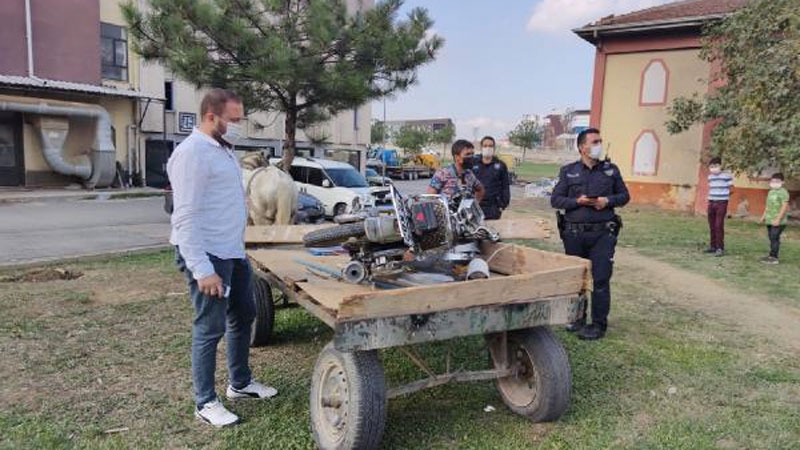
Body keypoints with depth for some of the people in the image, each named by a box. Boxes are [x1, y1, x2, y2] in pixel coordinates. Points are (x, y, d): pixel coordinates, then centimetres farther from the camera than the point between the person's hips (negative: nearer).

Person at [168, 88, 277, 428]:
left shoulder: (223, 149, 14)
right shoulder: (192, 153, -16)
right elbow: (186, 218, -22)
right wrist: (202, 270, -26)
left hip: (234, 252, 10)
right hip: (208, 256, -10)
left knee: (243, 317, 18)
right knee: (210, 329, 0)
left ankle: (240, 383, 34)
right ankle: (206, 403, 16)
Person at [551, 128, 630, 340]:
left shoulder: (611, 169, 8)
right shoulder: (568, 171, 6)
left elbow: (624, 195, 13)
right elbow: (555, 199, 4)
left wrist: (608, 200, -7)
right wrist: (577, 201, -13)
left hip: (602, 233, -1)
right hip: (574, 233, 1)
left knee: (600, 279, -4)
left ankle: (599, 324, 7)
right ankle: (577, 318, 25)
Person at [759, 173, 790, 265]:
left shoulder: (783, 192, -12)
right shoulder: (771, 192, 16)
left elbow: (785, 206, -18)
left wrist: (778, 219, -21)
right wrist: (764, 215, 23)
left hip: (778, 221, -8)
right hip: (770, 220, 8)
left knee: (774, 238, -8)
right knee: (771, 238, 12)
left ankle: (774, 257, -4)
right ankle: (771, 256, 20)